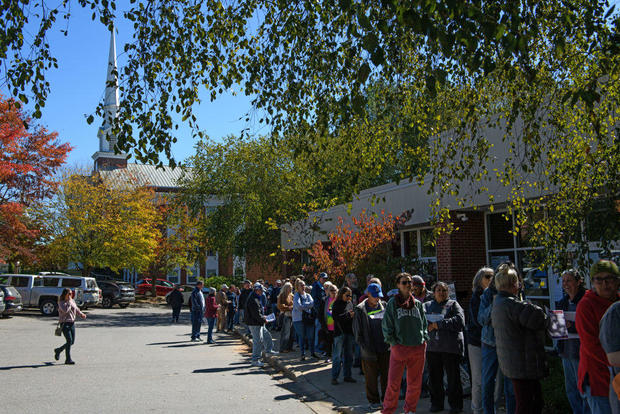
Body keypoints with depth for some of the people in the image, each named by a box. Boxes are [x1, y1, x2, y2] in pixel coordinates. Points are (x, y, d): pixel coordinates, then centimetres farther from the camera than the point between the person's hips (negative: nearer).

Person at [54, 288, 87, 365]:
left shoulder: (72, 301, 11)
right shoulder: (61, 302, -8)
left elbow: (76, 309, 20)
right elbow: (65, 310, -24)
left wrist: (81, 314, 2)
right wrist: (69, 302, -16)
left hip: (72, 323, 7)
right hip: (64, 323, -7)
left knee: (72, 342, 9)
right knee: (69, 340, -14)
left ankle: (58, 350, 33)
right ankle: (68, 359, -5)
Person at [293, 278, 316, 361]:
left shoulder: (308, 295, 13)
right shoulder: (296, 296, -3)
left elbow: (312, 303, -3)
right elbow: (298, 306, -16)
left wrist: (303, 306, -14)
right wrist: (308, 305, -8)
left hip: (309, 318, 4)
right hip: (299, 319, -4)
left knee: (311, 336, 6)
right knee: (302, 337, 1)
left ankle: (312, 352, 20)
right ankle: (303, 354, 10)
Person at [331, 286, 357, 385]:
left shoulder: (350, 303, 11)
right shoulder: (336, 304, -6)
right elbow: (336, 317, -15)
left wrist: (353, 314, -4)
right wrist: (348, 315, -18)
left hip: (349, 332, 6)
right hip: (340, 332, -6)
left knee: (348, 355, 11)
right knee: (337, 355, -3)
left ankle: (347, 376, 21)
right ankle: (334, 377, 4)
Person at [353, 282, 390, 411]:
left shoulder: (384, 306, 6)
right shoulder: (360, 310, -6)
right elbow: (357, 331, -3)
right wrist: (365, 347, -8)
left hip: (385, 348, 3)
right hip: (370, 351, -3)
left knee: (386, 375, 10)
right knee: (371, 377, 5)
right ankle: (374, 401, 20)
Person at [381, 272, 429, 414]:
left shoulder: (418, 304, 11)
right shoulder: (392, 303, 0)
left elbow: (424, 324, 17)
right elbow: (386, 325, 0)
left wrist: (424, 338, 5)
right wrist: (392, 342, -5)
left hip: (418, 348, 3)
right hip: (399, 348, -3)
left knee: (415, 383, 10)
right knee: (393, 382, -5)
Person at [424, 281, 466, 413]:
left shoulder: (453, 305, 5)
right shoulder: (427, 306, 16)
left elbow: (460, 321, -11)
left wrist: (439, 324, -13)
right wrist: (429, 325, -13)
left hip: (451, 347, -3)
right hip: (432, 346, 3)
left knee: (453, 377, 3)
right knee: (434, 377, 9)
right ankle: (436, 403, 22)